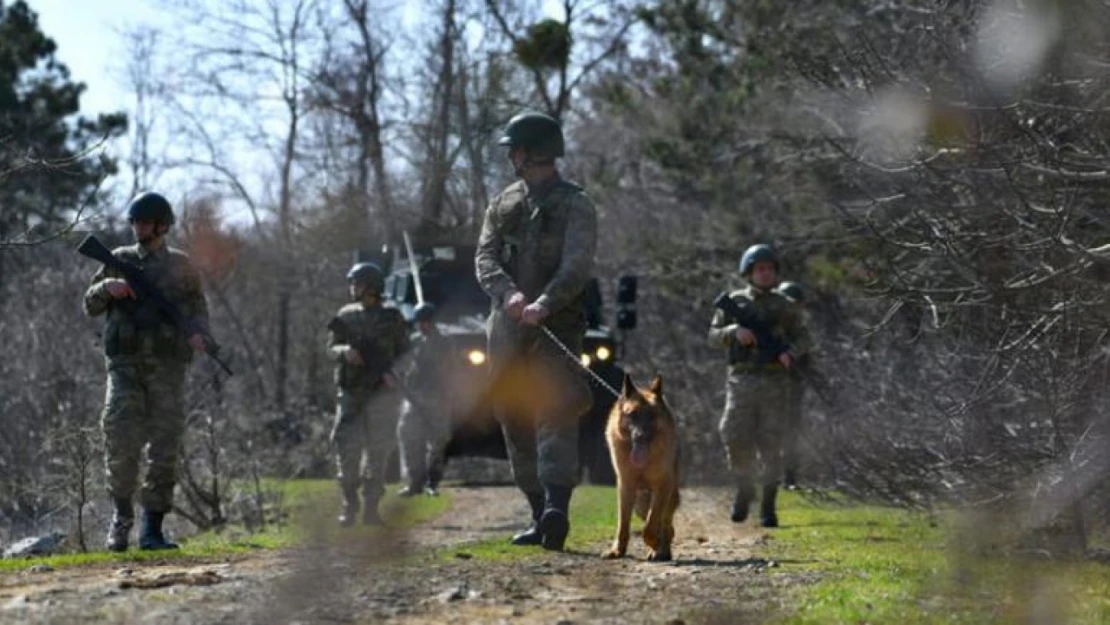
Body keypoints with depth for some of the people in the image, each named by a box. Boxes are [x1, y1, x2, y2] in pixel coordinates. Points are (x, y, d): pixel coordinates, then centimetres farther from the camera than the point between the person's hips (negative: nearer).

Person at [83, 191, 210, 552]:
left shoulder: (179, 266, 10)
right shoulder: (120, 260, 11)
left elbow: (197, 308, 14)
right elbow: (90, 306, 13)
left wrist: (197, 334, -7)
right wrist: (107, 287, -8)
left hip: (167, 365, 0)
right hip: (125, 363, 0)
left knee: (164, 448, -2)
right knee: (121, 443, -12)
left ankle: (152, 529, 3)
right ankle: (121, 515, 7)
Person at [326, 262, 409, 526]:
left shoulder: (391, 318, 4)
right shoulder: (345, 316, 11)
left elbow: (404, 353, 6)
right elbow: (331, 349, 9)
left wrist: (392, 373, -10)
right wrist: (344, 351, -13)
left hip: (382, 392, -2)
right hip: (350, 392, 2)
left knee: (378, 450, -2)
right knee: (347, 447, -8)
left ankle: (371, 507, 2)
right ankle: (349, 506, 1)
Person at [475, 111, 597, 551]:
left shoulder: (574, 205, -1)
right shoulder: (503, 205, 17)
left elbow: (577, 266, -14)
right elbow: (485, 258, 3)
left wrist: (544, 303, -32)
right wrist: (509, 293, -18)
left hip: (557, 325, -6)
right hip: (507, 328, 6)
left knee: (556, 414, -18)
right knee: (516, 423, 6)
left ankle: (557, 509, -33)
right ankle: (540, 516, 12)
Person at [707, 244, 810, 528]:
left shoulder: (783, 306, 9)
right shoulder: (735, 302, 9)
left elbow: (803, 337, 11)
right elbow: (714, 335, 9)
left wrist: (791, 353, -10)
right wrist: (734, 331, -12)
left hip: (775, 381, 0)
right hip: (742, 380, 0)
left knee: (771, 444, -4)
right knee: (735, 437, -10)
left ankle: (768, 505, 1)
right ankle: (744, 489, 14)